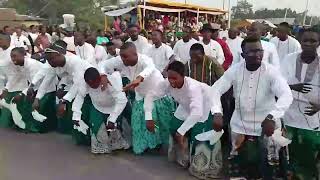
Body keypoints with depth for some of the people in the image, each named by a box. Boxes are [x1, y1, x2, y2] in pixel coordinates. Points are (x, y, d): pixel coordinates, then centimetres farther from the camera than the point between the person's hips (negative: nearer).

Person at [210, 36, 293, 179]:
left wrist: (272, 117, -43)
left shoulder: (271, 71, -14)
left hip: (266, 126, -2)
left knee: (267, 168, 8)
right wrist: (217, 113, -29)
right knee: (238, 168, 16)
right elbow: (216, 89, -12)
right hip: (239, 126, 2)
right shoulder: (234, 70, -8)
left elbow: (286, 95, -26)